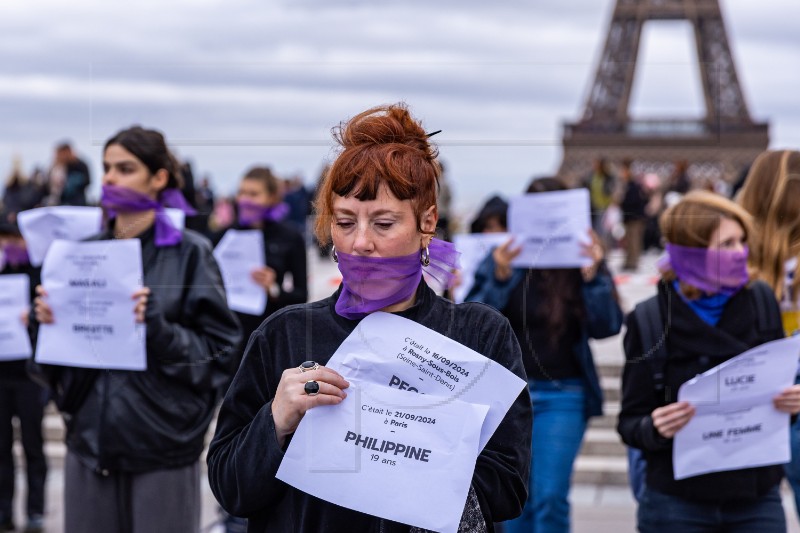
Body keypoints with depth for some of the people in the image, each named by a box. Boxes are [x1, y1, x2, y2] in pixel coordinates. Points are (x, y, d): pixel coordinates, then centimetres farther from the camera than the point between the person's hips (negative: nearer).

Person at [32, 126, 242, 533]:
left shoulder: (188, 253, -5)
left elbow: (220, 351, -8)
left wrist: (158, 328, -22)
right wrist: (50, 323, -6)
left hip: (161, 446, -4)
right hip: (91, 439, 4)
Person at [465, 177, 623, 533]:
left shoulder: (583, 261, -1)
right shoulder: (501, 260, -2)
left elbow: (607, 327, -8)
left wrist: (592, 276, -23)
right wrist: (499, 279, -24)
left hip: (562, 396, -1)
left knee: (551, 498, -7)